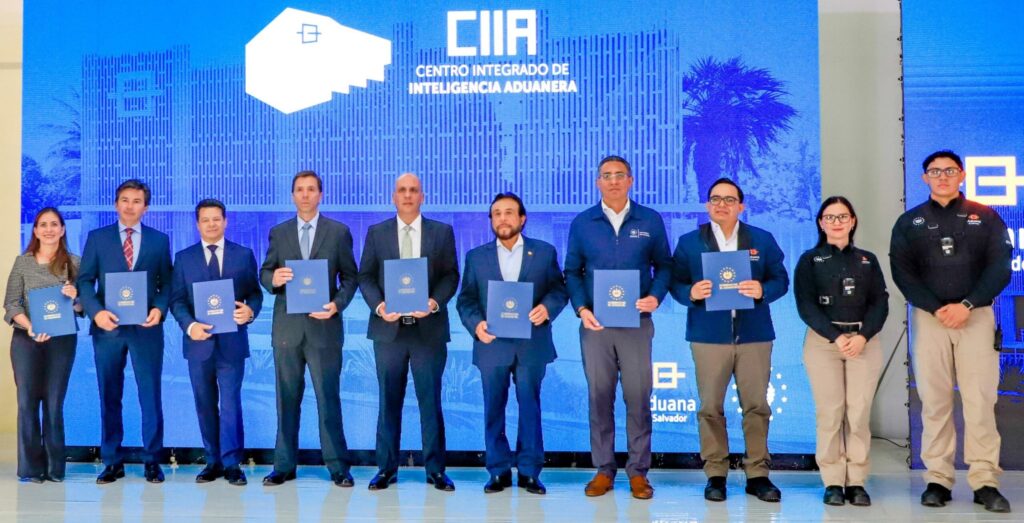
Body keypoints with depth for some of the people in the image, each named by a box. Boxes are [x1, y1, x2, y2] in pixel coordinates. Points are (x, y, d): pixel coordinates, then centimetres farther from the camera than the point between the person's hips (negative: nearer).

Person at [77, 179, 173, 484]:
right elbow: (85, 281, 3)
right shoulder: (97, 238, 8)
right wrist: (96, 311, -14)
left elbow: (167, 283, 6)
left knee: (150, 396, 2)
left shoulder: (159, 240, 8)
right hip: (108, 327, 1)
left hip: (146, 328, -1)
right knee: (109, 397, 7)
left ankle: (152, 461, 11)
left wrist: (160, 308, -12)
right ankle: (112, 462, 17)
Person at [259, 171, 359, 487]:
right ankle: (284, 466, 17)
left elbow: (350, 277, 4)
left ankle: (338, 467, 8)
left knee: (329, 398, 0)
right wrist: (274, 278, -14)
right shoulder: (278, 232, 10)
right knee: (287, 399, 8)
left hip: (324, 326, -2)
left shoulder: (339, 232, 4)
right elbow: (265, 273, 9)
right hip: (287, 326, 2)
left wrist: (337, 304, -12)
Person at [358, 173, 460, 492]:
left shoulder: (442, 232, 6)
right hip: (388, 328, 1)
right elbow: (365, 277, 6)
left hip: (429, 328, -1)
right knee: (389, 401, 7)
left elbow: (451, 276, 2)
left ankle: (435, 469, 13)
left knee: (430, 400, 4)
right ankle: (386, 468, 16)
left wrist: (435, 303, -15)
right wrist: (379, 306, -12)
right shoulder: (376, 233, 8)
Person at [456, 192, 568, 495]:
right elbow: (466, 300, 4)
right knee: (494, 409, 6)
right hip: (492, 344, 1)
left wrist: (547, 307, -16)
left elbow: (559, 289, 4)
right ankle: (499, 471, 17)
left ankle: (529, 472, 15)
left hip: (531, 344, -1)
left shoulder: (544, 252, 7)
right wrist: (476, 324, -14)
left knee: (530, 407, 5)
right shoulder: (476, 257, 8)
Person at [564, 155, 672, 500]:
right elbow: (572, 271, 8)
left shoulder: (650, 221, 5)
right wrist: (581, 309, -6)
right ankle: (604, 469, 16)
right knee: (599, 397, 6)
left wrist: (656, 296, -10)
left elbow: (663, 265, 8)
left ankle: (638, 472, 12)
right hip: (595, 323, 1)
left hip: (636, 323, -1)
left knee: (638, 397, 1)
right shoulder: (582, 223, 7)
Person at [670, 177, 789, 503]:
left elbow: (780, 279, 6)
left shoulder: (763, 240, 10)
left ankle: (758, 474, 15)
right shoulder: (689, 242, 7)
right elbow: (676, 282, 3)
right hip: (709, 335, -1)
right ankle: (715, 475, 13)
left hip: (754, 334, 1)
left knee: (757, 405, 5)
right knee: (710, 407, 2)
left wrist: (763, 290, -14)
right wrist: (691, 293, -18)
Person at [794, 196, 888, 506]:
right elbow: (806, 305, -3)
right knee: (829, 412, -6)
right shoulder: (809, 260, 8)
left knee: (859, 412, -5)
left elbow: (880, 303, 6)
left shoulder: (867, 260, 15)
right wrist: (835, 337, -14)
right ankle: (833, 482, 1)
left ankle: (856, 482, 2)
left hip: (864, 341, 2)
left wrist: (863, 337, -11)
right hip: (823, 341, -2)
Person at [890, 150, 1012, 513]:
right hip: (929, 317, 0)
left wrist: (966, 305, -13)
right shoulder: (909, 222, 10)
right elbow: (903, 272, 1)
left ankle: (985, 482, 0)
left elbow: (999, 268, 0)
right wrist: (936, 308, -12)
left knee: (981, 400, -4)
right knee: (934, 400, 0)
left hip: (977, 316, 0)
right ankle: (938, 479, 4)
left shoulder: (985, 217, 9)